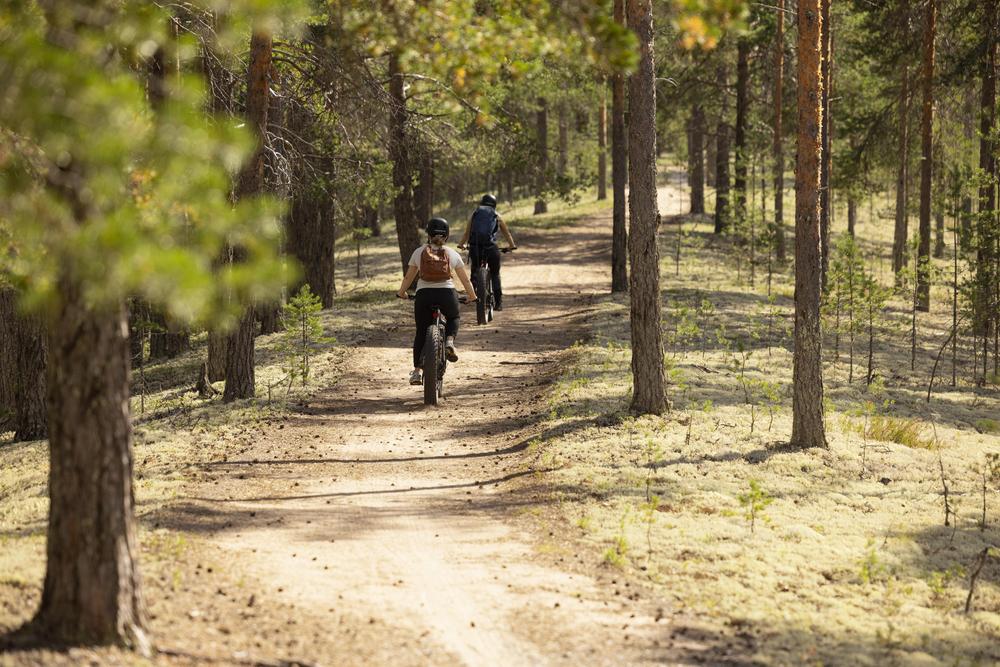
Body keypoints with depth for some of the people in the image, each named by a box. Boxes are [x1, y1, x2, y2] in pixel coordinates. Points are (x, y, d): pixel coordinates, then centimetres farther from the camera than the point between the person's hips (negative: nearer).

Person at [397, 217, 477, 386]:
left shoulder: (419, 252, 10)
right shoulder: (452, 254, 10)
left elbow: (408, 277, 17)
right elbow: (465, 279, 15)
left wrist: (401, 292, 35)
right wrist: (472, 296, 32)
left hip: (424, 295, 0)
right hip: (447, 294, 0)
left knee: (421, 333, 14)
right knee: (453, 318, 31)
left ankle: (416, 372, 10)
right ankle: (449, 342, 2)